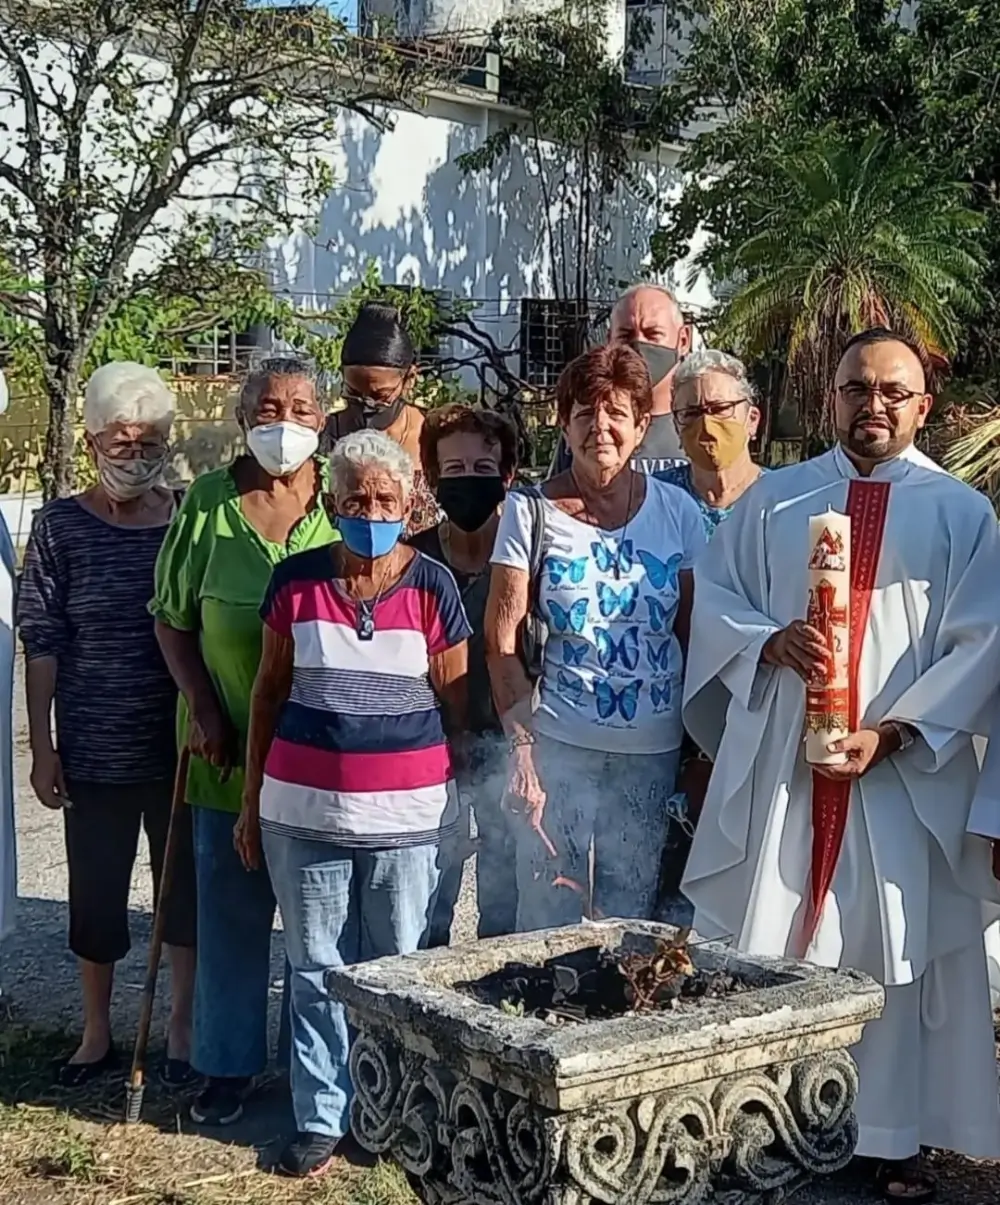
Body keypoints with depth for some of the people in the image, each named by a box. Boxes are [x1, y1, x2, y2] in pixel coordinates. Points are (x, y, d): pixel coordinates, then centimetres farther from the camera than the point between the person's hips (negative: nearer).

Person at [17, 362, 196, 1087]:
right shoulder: (61, 527, -3)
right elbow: (42, 642, -3)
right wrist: (42, 747, -5)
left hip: (180, 748, 1)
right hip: (94, 752, -1)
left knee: (185, 886, 10)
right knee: (96, 892, 11)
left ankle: (184, 1028, 27)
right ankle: (98, 1033, 29)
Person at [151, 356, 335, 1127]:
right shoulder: (208, 504, -1)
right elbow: (172, 617, 4)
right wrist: (203, 707, -6)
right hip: (231, 748, 1)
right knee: (232, 907, 11)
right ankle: (231, 1063, 26)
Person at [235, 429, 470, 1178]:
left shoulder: (433, 585, -2)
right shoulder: (295, 581, 2)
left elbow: (456, 706, 3)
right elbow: (269, 693, 9)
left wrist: (458, 805, 3)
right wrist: (252, 799, 9)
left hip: (407, 810, -1)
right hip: (305, 808, 2)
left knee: (397, 968, 7)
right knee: (316, 967, 8)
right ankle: (321, 1118, 19)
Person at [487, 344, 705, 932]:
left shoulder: (677, 510, 3)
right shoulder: (532, 510, -4)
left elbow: (693, 637, 7)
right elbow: (502, 641, -5)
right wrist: (523, 745, -11)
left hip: (654, 755, 3)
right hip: (559, 749, -2)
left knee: (631, 920, 14)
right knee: (550, 925, 4)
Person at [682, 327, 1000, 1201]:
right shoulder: (775, 498, 9)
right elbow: (715, 596, 9)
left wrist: (895, 731, -13)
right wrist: (770, 642, -13)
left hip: (908, 771, -1)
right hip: (778, 760, 1)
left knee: (899, 951, 5)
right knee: (760, 947, 6)